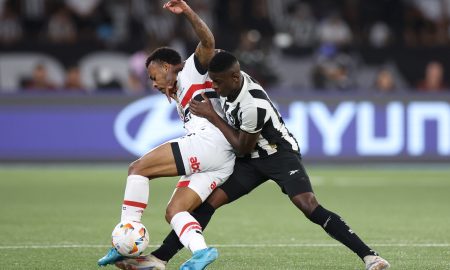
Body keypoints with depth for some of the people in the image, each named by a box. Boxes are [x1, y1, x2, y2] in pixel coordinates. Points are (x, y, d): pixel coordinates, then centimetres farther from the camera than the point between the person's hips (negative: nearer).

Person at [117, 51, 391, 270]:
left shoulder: (253, 106, -32)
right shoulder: (233, 80, -9)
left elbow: (244, 148, -18)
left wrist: (212, 116, -18)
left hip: (280, 154, -8)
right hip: (252, 159, 8)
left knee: (310, 206, -26)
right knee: (208, 202, -4)